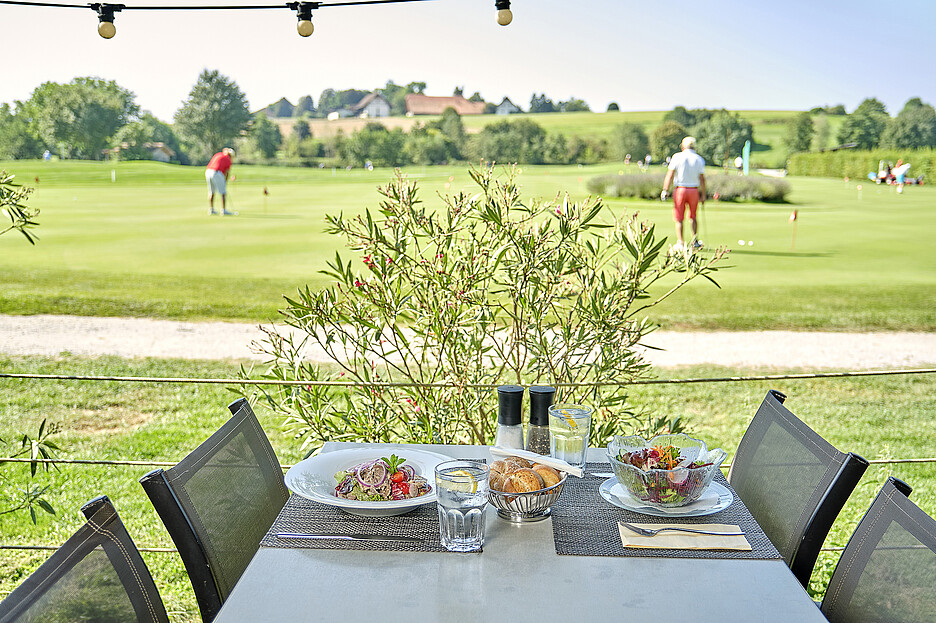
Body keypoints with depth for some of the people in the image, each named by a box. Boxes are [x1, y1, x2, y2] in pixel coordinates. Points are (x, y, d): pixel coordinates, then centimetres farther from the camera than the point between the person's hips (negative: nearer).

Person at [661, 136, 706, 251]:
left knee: (679, 218, 3)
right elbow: (702, 179, 2)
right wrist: (703, 195, 6)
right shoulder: (699, 159, 3)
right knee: (693, 217, 18)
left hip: (680, 190, -2)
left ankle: (680, 243, -2)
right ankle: (695, 241, 14)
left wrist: (665, 190, -7)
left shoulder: (677, 157, -3)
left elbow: (670, 175, -8)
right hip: (694, 190, 2)